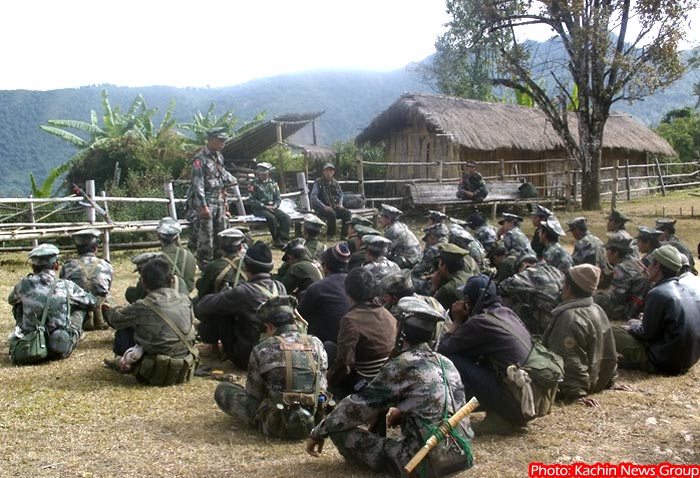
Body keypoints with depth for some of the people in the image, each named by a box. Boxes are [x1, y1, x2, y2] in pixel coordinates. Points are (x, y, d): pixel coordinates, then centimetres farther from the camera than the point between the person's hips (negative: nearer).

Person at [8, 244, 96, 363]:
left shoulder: (24, 285, -3)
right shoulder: (67, 286, -7)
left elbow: (11, 300, 20)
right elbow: (92, 302, 10)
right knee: (80, 307, 16)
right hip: (61, 351, -2)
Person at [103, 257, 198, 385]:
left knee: (122, 332, 11)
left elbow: (115, 318, 1)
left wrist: (111, 310, 28)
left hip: (157, 374, -5)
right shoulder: (185, 300, -2)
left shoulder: (142, 307, -14)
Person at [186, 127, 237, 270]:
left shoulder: (219, 157, 12)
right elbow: (198, 184, -18)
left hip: (219, 202, 8)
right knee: (205, 237, -4)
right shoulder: (200, 159, -14)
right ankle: (205, 268, 4)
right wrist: (203, 206, -22)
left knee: (221, 236, 12)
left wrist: (224, 202, 18)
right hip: (206, 202, -8)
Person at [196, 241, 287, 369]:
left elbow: (202, 306, -17)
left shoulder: (244, 292, -25)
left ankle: (212, 347, 22)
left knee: (217, 310, -1)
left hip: (246, 359, -6)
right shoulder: (280, 288, -8)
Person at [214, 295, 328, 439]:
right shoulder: (316, 344, 2)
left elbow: (254, 392, 3)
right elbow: (322, 387, 8)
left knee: (222, 390, 8)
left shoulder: (262, 349, -7)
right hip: (313, 423, 5)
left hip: (276, 426, -5)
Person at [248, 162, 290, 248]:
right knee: (271, 218, -33)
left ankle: (283, 239, -22)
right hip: (259, 209, -5)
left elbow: (278, 198, 13)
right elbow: (252, 200, -7)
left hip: (272, 207, 5)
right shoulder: (254, 184, -1)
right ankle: (276, 240, -22)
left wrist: (275, 206, -8)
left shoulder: (273, 183, 14)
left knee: (285, 217, -20)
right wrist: (265, 206, -15)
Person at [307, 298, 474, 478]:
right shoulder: (446, 363, 10)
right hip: (461, 454, 8)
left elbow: (359, 404, -5)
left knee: (342, 432, -1)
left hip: (427, 461, -7)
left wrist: (319, 432, 5)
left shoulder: (402, 365, -8)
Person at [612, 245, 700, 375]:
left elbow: (647, 334, -14)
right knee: (635, 323, 22)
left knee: (613, 332, -5)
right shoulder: (683, 290, 6)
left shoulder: (658, 293, -20)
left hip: (667, 363, -9)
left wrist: (632, 326, 5)